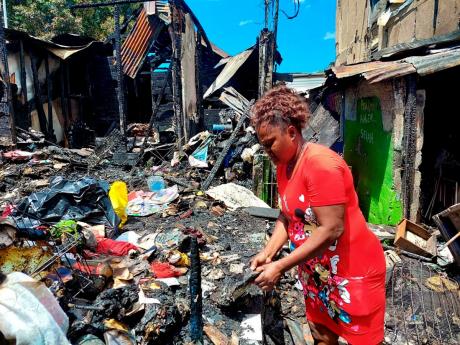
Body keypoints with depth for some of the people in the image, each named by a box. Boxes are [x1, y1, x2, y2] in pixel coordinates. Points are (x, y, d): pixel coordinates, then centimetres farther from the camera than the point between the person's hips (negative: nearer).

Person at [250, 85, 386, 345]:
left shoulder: (321, 163, -25)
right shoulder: (283, 166, 2)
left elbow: (331, 230, -28)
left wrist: (280, 267, -25)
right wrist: (268, 252, -8)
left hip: (353, 271, -8)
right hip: (316, 270, 8)